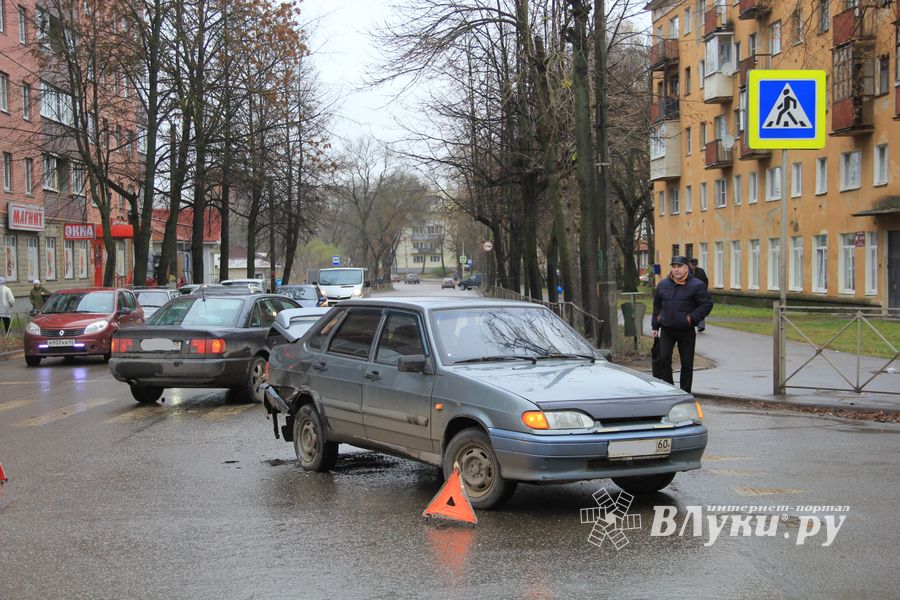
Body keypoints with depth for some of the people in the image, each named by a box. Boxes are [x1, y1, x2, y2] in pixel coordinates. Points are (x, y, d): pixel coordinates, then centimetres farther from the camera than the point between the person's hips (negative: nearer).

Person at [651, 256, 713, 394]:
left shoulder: (696, 285, -4)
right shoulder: (663, 284, 9)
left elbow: (707, 304, -6)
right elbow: (657, 305, 17)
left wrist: (692, 318, -15)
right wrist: (655, 325, 13)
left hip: (686, 331, -2)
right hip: (666, 330, 2)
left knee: (687, 363, 4)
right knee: (664, 359, -10)